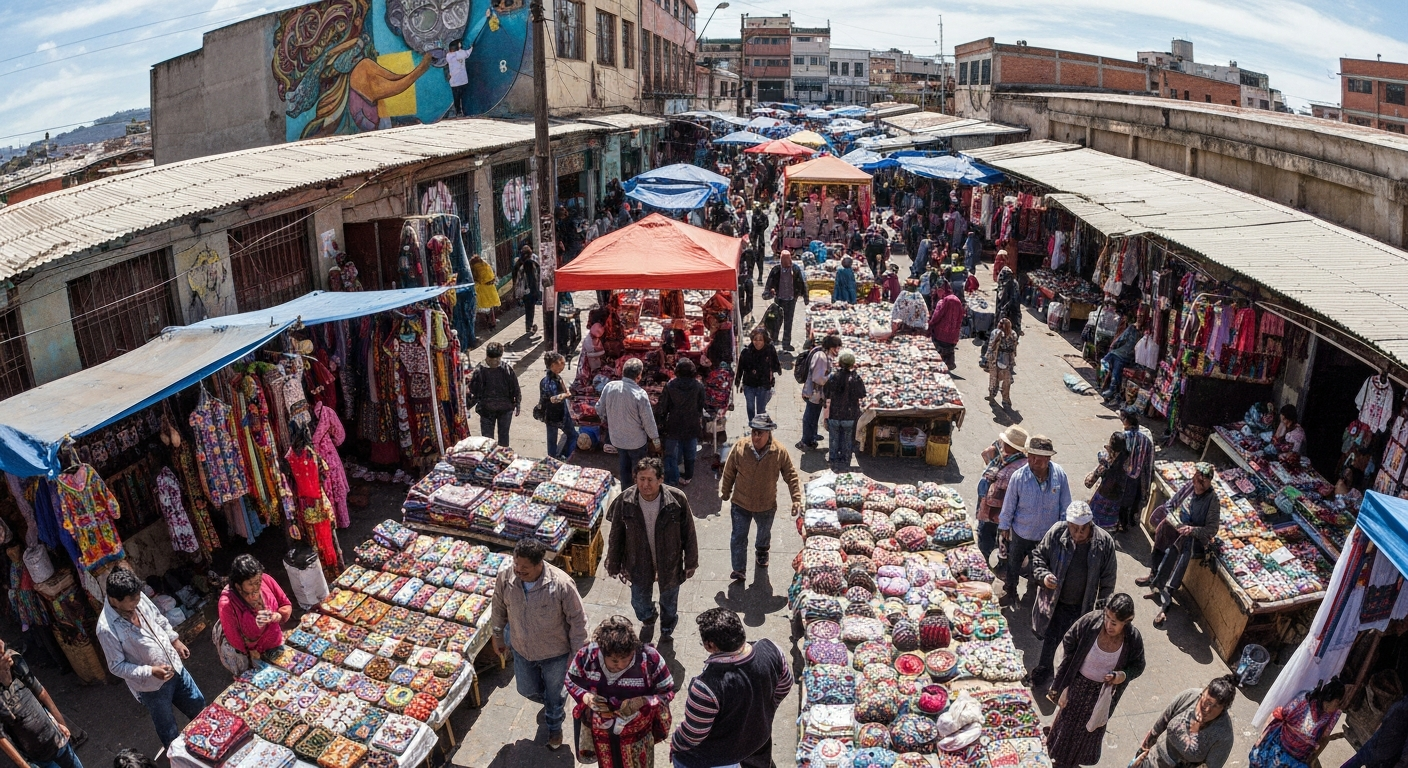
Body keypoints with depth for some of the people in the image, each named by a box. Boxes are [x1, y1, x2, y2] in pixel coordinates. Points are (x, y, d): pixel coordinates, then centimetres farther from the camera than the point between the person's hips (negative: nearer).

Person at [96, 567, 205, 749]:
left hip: (174, 666, 6)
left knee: (198, 704, 24)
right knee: (168, 728, 18)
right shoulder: (107, 628, -29)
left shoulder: (138, 599, -13)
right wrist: (151, 671, -28)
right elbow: (117, 666, -20)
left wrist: (175, 640, 5)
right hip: (150, 685, -6)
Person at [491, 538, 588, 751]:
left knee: (554, 693, 21)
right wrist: (498, 637, 11)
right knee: (528, 690, 26)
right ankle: (550, 704, 61)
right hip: (521, 650, 4)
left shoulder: (561, 584, -33)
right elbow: (499, 610, -1)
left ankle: (554, 727, 53)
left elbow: (577, 620, -19)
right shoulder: (505, 578, -22)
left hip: (555, 653, -3)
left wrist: (577, 654, -11)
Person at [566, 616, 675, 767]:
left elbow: (667, 691, -16)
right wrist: (586, 697, -27)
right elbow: (571, 681, -6)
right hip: (601, 733, 2)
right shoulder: (587, 655, -27)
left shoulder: (649, 658, -31)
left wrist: (642, 702, -33)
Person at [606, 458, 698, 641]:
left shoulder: (677, 499, -27)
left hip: (669, 563, 0)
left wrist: (690, 563, -4)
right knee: (639, 600, 23)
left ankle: (667, 625, 59)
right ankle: (648, 616, 60)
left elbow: (689, 533, -12)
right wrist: (614, 565, -1)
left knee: (669, 599, 25)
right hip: (639, 564, 1)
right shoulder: (624, 501, -23)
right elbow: (616, 536, -8)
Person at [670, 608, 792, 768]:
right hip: (759, 735, 5)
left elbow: (692, 735, -24)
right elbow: (784, 686, -4)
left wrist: (674, 745, -3)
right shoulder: (770, 650, -25)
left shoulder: (707, 686, -41)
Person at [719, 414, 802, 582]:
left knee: (764, 533, 26)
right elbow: (729, 472, -4)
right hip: (741, 504, -1)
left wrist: (796, 500, -16)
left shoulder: (780, 452, -19)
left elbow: (791, 476, -10)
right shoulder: (739, 448, -19)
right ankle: (739, 570, 19)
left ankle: (762, 551, 58)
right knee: (738, 537, 2)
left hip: (766, 505, 1)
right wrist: (725, 492, 6)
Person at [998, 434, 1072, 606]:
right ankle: (1010, 592, 46)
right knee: (1014, 565, 21)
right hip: (1021, 533, -2)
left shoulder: (1059, 474, -22)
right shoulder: (1018, 477, -28)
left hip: (1048, 534, 2)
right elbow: (1009, 504, -13)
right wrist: (1004, 526, -1)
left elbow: (1065, 505, -8)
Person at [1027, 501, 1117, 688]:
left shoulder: (1104, 543, -19)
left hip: (1082, 607, 0)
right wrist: (1043, 575, -22)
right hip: (1054, 601, 0)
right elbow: (1038, 556, -4)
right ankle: (1043, 671, 42)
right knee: (1049, 639, 17)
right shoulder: (1056, 533, -20)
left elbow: (1107, 581, -8)